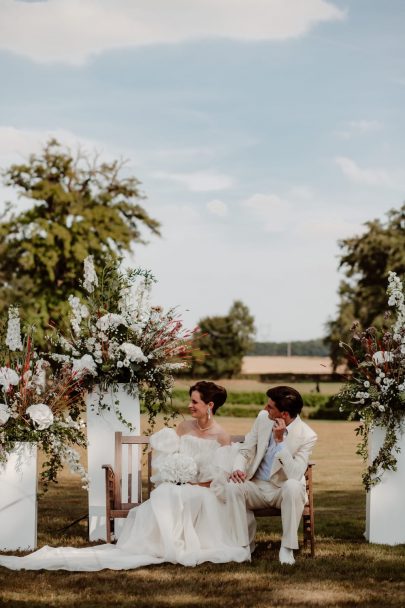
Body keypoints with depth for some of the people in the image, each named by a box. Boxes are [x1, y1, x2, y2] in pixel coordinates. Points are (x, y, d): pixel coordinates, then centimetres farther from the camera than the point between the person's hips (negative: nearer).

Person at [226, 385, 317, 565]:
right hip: (256, 486, 3)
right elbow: (245, 450, 5)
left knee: (293, 486, -38)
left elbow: (295, 475, -26)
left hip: (283, 490, -3)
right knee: (232, 486, -28)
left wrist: (280, 441, -29)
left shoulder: (307, 436, -16)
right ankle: (244, 543, -13)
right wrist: (238, 469, -17)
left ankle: (287, 547, -24)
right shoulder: (263, 418, -3)